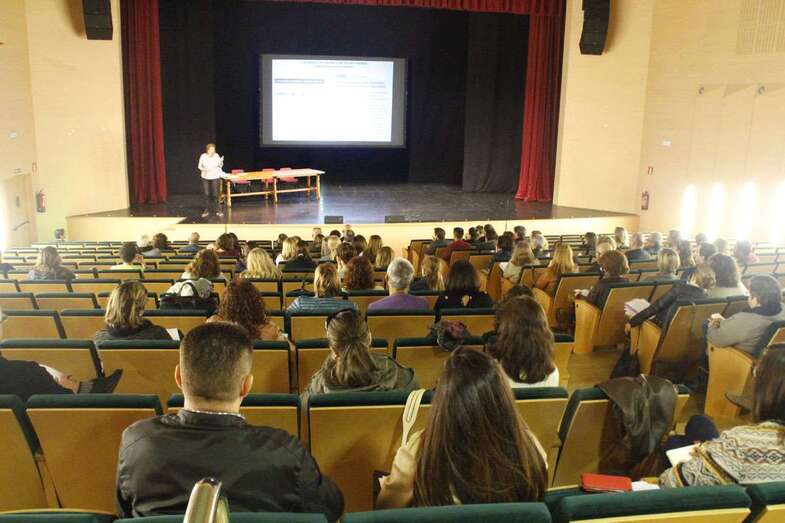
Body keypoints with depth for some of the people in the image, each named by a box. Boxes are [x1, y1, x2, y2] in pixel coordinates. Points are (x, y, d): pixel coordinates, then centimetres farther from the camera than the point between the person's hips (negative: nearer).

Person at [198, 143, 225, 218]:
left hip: (215, 177, -1)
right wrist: (203, 169, -16)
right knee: (207, 195, 5)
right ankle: (207, 211, 15)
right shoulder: (203, 156, -5)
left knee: (215, 195, -2)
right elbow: (199, 166, 4)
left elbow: (220, 166, 3)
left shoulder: (216, 156, -6)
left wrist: (221, 161, -16)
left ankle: (217, 211, 9)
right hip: (205, 178, 1)